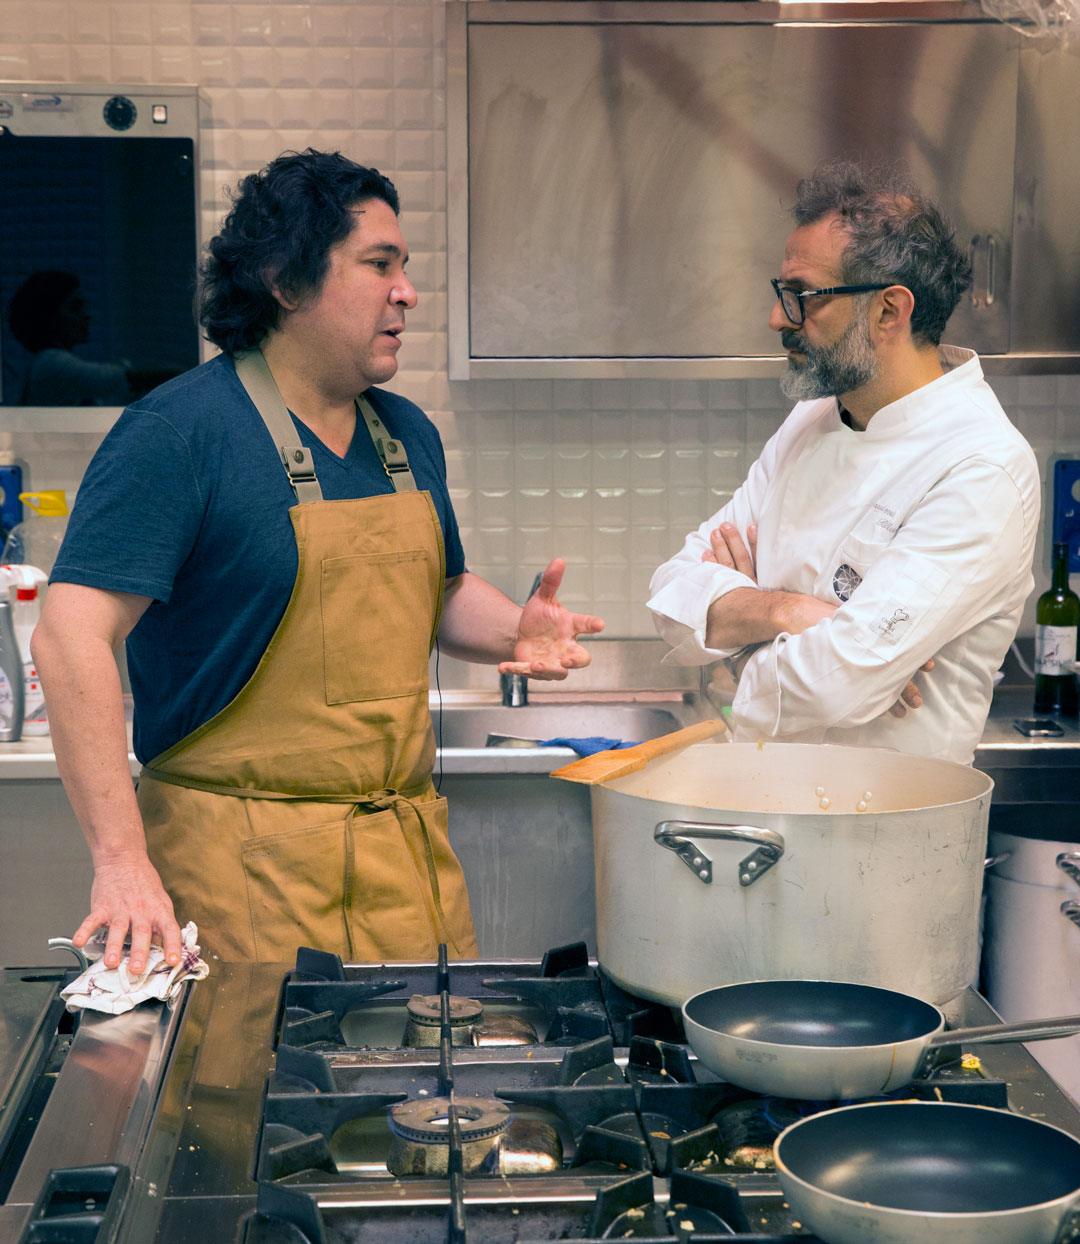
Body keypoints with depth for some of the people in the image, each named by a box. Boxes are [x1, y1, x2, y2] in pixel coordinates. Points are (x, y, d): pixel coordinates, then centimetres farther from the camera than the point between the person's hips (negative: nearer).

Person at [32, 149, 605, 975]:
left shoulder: (408, 434, 11)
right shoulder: (177, 433, -12)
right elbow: (73, 637, -19)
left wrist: (515, 632, 1)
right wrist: (121, 862, -25)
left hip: (413, 847, 7)